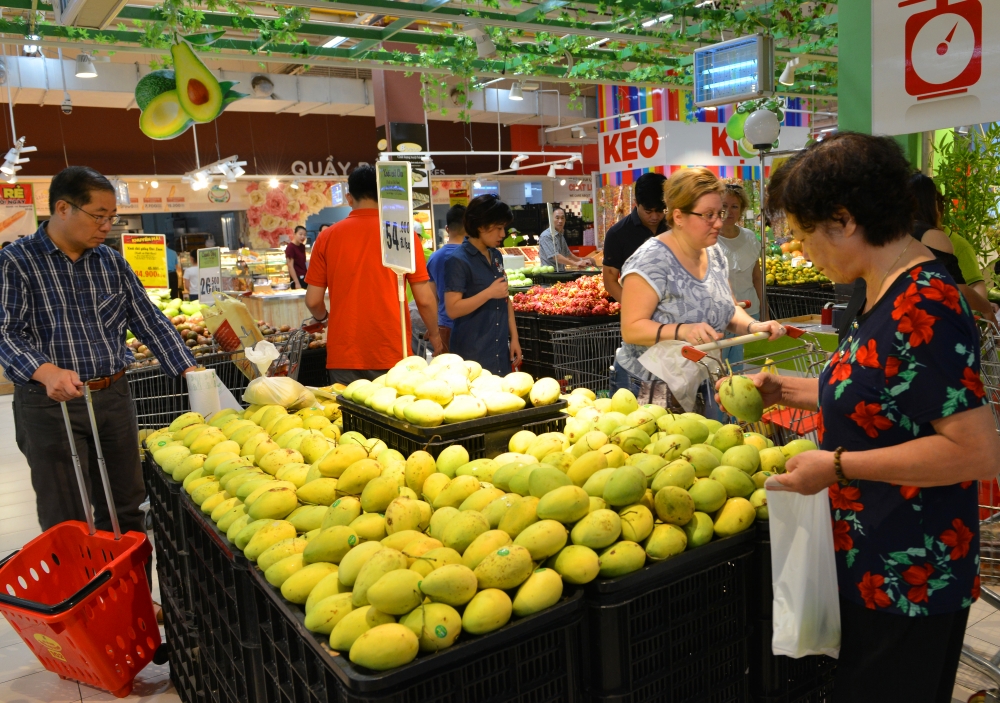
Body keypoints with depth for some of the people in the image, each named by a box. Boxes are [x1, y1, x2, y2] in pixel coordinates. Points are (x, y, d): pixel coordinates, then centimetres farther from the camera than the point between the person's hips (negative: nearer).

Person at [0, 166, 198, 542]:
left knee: (126, 508, 14)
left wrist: (189, 370, -2)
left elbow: (150, 321, 8)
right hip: (51, 404, -4)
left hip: (114, 396, 5)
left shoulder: (112, 262, 8)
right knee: (67, 523, 5)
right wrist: (47, 372, -33)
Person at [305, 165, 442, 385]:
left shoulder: (327, 237, 1)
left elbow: (313, 301, 4)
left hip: (344, 357, 1)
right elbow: (424, 299, -3)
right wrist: (434, 334, 15)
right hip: (393, 354, -1)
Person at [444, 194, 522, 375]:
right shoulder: (458, 260, -13)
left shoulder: (496, 256, 9)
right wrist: (489, 293, -21)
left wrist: (514, 337, 10)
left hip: (501, 350, 7)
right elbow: (453, 309, -18)